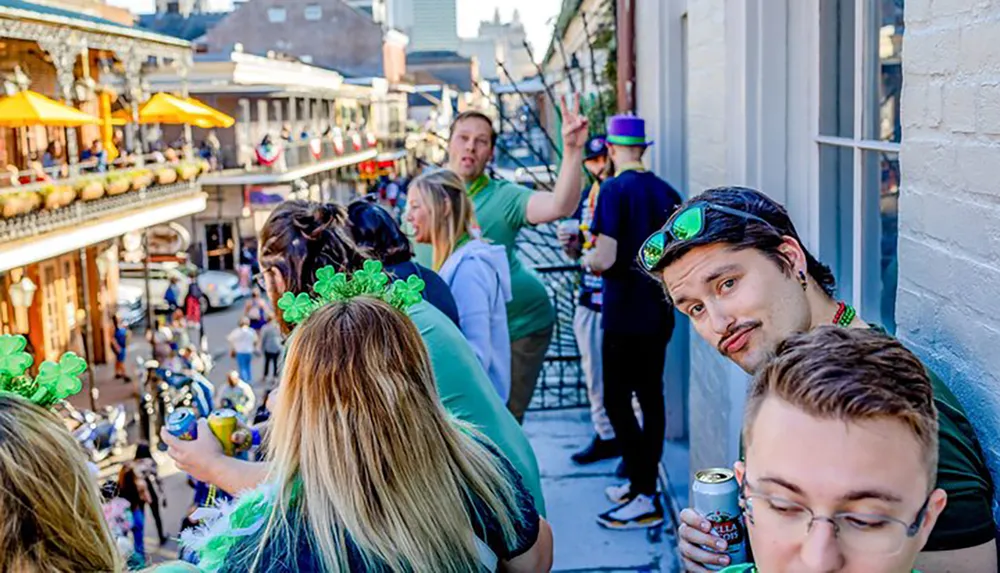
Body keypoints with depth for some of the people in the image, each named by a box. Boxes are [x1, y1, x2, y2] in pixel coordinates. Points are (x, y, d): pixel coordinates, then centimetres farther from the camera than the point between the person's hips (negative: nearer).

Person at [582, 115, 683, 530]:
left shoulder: (615, 190, -14)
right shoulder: (666, 191, 6)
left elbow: (605, 259, -19)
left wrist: (587, 259, 2)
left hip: (625, 313, -7)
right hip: (659, 310, 7)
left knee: (617, 401, -1)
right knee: (651, 397, 13)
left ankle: (644, 499, -1)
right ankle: (643, 483, 22)